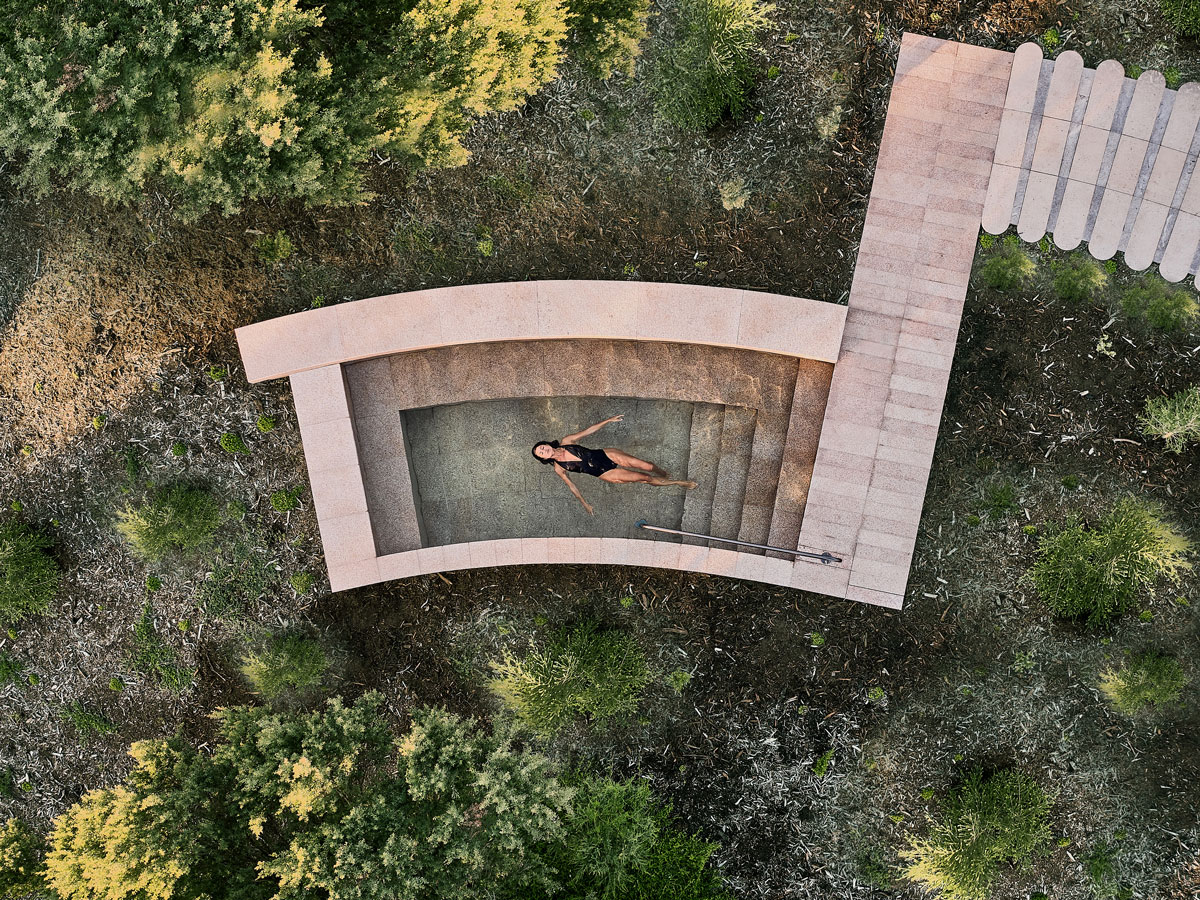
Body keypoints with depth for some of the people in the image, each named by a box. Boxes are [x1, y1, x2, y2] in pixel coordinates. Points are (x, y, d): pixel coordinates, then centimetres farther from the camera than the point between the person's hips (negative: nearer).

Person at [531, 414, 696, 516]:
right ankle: (679, 483, 11)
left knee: (647, 466, -8)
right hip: (604, 473, -2)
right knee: (643, 478, -9)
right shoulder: (559, 468, -5)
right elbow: (571, 485, 3)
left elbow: (588, 431, -1)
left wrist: (608, 420, -7)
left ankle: (664, 474, 28)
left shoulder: (566, 442, -3)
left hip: (605, 455, 2)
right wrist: (585, 504, 2)